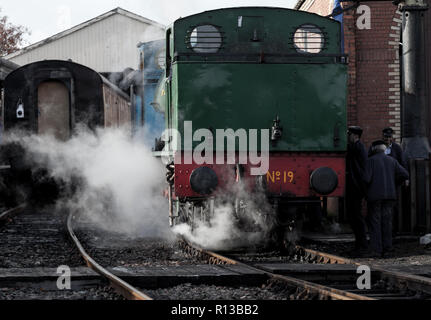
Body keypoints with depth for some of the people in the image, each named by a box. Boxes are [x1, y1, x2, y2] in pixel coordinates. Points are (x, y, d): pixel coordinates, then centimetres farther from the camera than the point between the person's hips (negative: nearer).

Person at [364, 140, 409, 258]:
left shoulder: (371, 161, -1)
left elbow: (366, 178, -13)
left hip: (375, 195, -3)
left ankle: (376, 249, -5)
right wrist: (393, 181, 16)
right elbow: (405, 174, 2)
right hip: (389, 194, 3)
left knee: (374, 222, 1)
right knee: (387, 221, 8)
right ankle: (386, 249, 4)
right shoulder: (392, 161, 10)